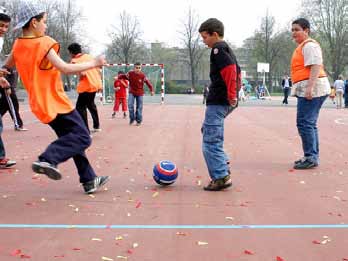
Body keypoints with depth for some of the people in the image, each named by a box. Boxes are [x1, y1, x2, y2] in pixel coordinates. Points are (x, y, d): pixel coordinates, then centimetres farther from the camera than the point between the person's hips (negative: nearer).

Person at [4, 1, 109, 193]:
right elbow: (64, 68, -24)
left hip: (40, 104, 9)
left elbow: (7, 65, 26)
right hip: (56, 103, -9)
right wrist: (94, 63, -17)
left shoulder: (18, 45, 8)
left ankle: (89, 180, 15)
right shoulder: (43, 43, -15)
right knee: (82, 137, -8)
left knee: (71, 139, 14)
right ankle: (48, 159, -25)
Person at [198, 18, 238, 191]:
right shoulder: (227, 49, 20)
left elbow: (230, 69, -25)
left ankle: (221, 177, -7)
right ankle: (222, 164, 20)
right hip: (226, 101, 10)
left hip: (218, 101, -10)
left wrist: (231, 95, -23)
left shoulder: (218, 48, -10)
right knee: (207, 130, 23)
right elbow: (235, 71, 23)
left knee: (210, 141, -7)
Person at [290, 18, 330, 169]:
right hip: (307, 90, 11)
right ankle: (313, 157, 20)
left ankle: (311, 158, -9)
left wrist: (309, 88, -28)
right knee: (309, 124, 13)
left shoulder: (309, 45, -9)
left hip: (311, 89, -11)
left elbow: (315, 66, -20)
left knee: (304, 123, -12)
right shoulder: (302, 46, 22)